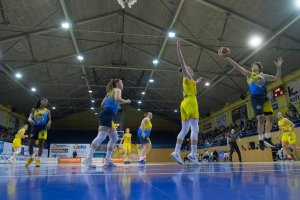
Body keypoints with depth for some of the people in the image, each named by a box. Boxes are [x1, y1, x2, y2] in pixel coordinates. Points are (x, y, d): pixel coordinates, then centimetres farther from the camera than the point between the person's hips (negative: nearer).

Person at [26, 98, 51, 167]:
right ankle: (31, 157, 25)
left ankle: (38, 159, 2)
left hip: (43, 128, -1)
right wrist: (30, 120, -16)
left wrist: (49, 123, -13)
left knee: (41, 145, -6)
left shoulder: (47, 111, 9)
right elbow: (30, 117, 7)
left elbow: (49, 120, 9)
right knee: (30, 144, 1)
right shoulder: (34, 110, 9)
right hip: (35, 127, 1)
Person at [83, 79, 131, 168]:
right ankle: (88, 158, -26)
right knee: (101, 137, -19)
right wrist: (126, 101, -1)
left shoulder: (111, 92, 29)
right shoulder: (117, 89, 5)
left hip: (106, 115, 10)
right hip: (107, 115, -10)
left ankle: (107, 160, 6)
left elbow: (102, 104, 26)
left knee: (114, 138, 10)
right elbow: (117, 98, -19)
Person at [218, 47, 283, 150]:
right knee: (260, 118, -13)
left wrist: (279, 67, 6)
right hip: (255, 98, -4)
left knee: (269, 118, 2)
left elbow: (277, 78, 21)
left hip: (265, 97, 4)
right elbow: (237, 67, 2)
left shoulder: (264, 76, 20)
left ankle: (267, 138, 16)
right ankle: (260, 140, -5)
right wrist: (226, 57, -8)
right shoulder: (249, 74, 11)